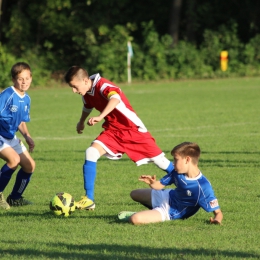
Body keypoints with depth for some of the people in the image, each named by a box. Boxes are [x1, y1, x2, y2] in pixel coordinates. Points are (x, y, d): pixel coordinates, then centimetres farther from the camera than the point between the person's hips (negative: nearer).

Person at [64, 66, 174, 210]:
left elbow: (115, 99, -48)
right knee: (91, 152, -15)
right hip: (112, 131, 7)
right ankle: (89, 200, -13)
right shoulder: (87, 93, 0)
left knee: (159, 159, 0)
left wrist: (100, 117, -61)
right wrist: (81, 122, 43)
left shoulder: (103, 86, -25)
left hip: (133, 129, -7)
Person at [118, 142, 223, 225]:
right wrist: (152, 183, -27)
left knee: (135, 219, -26)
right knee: (134, 194, 30)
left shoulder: (203, 187, -36)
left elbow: (217, 212, -32)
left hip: (170, 213, -7)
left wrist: (217, 219, -56)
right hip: (168, 196, 7)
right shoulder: (177, 172, -16)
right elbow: (160, 185, -3)